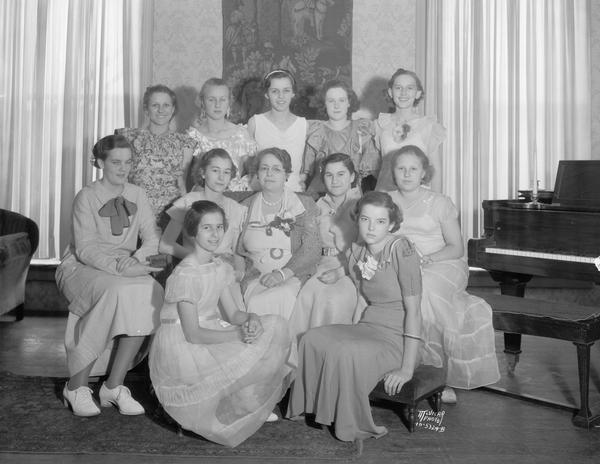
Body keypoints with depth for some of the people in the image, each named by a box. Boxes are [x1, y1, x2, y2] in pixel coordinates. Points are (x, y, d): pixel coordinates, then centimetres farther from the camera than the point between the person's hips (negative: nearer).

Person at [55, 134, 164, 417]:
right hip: (81, 268, -4)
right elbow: (85, 248, -16)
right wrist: (119, 267, -33)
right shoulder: (87, 196, -5)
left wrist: (136, 258, -21)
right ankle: (76, 387, -21)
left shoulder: (136, 195, 9)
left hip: (126, 271, 4)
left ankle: (114, 386, -20)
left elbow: (151, 237, 2)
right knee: (115, 292, -36)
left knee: (151, 292, -28)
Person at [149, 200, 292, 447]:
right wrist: (240, 335, -22)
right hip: (182, 350, -8)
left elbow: (234, 313, 5)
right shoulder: (186, 275, -21)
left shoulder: (221, 267, 4)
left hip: (209, 334, 8)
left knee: (275, 325, -4)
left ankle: (252, 405, 6)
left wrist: (251, 319, -18)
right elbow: (193, 335, -22)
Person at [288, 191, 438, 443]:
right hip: (367, 327, 7)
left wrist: (407, 368, -20)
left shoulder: (401, 250, -15)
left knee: (345, 352, -29)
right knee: (312, 339, -13)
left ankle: (354, 426, -7)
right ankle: (319, 410, 3)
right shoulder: (355, 252, 6)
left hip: (398, 337, -6)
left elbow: (413, 310, -17)